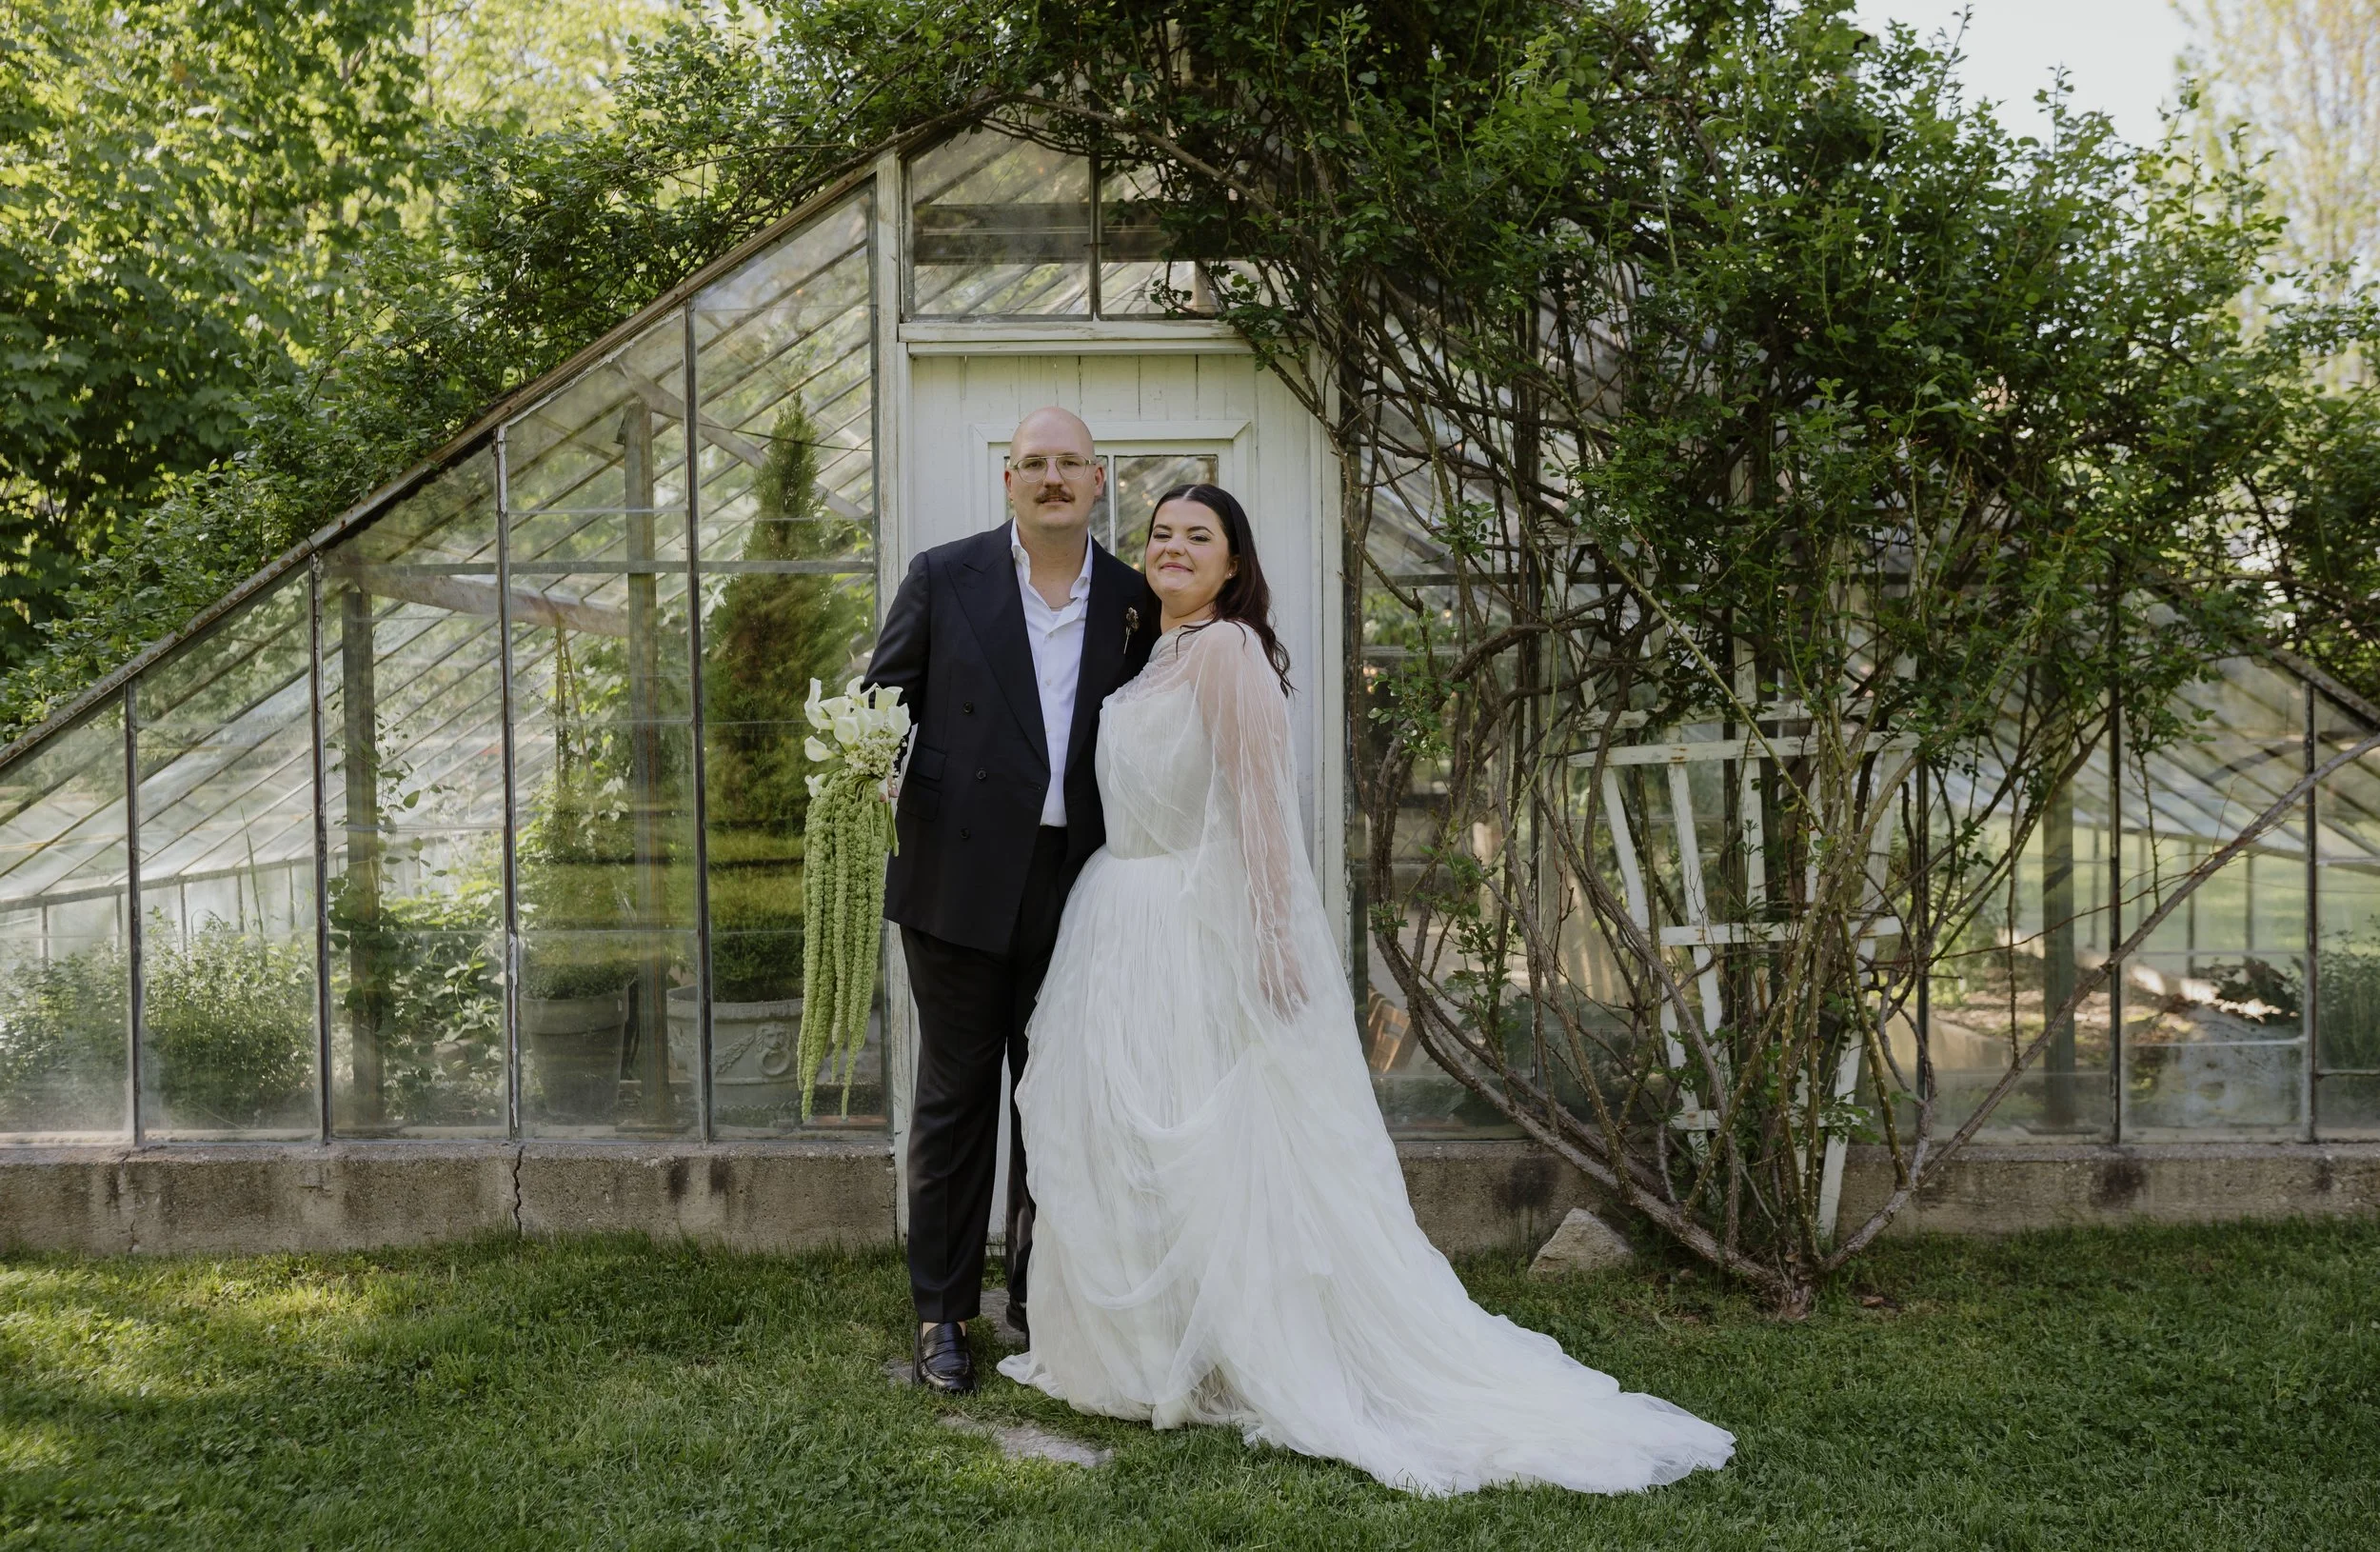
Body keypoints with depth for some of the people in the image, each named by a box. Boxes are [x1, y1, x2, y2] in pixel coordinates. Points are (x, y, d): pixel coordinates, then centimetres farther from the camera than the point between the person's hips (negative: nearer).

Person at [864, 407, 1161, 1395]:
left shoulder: (1132, 601, 7)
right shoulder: (944, 579, 2)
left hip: (1077, 886, 2)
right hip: (961, 878, -2)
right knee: (955, 1094, 6)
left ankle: (1038, 1297, 27)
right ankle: (941, 1314, 18)